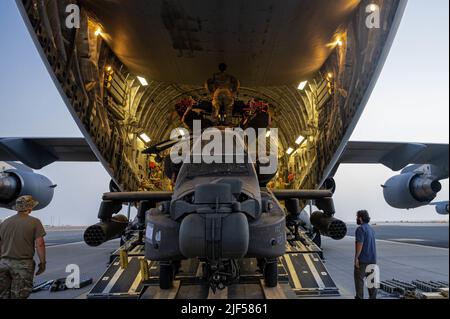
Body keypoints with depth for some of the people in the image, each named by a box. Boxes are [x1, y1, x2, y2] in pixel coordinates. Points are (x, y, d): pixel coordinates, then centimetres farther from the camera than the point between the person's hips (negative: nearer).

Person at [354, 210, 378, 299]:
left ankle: (359, 297, 1)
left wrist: (356, 257, -18)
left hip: (363, 259, -8)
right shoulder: (371, 228, 13)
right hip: (372, 259, 8)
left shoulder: (360, 229, -15)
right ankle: (373, 297, 17)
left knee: (359, 278, -1)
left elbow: (360, 244, -21)